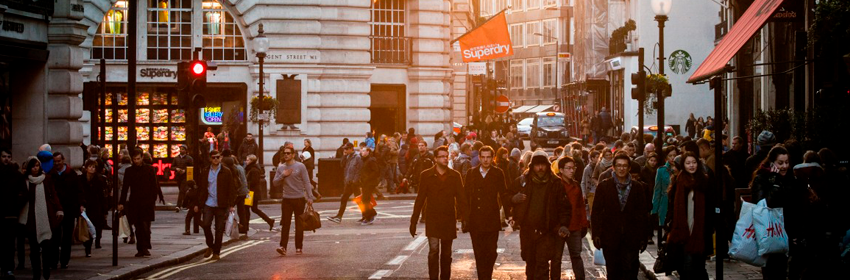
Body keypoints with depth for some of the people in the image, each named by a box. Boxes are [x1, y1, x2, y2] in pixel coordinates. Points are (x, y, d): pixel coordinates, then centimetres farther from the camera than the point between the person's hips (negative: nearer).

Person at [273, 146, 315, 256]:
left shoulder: (300, 166, -1)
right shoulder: (280, 168, 9)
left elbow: (306, 182, -2)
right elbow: (275, 183, 8)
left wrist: (310, 197, -9)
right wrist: (283, 175, -9)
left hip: (299, 199, -2)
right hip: (286, 199, 2)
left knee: (299, 225, 5)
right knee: (285, 224, -7)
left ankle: (299, 248, 13)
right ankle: (283, 247, -12)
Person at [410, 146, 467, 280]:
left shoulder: (455, 176, 3)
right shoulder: (426, 175, 0)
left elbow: (461, 198, 3)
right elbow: (420, 199, 1)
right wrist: (413, 221, -1)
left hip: (449, 220, 2)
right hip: (432, 219, -2)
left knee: (446, 254, 9)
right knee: (433, 250, -12)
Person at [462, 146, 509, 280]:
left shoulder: (498, 173, 2)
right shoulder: (471, 173, 6)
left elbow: (504, 194, 1)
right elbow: (466, 196, 7)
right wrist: (465, 217, 3)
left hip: (492, 220, -1)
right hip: (475, 221, 1)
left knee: (491, 252, -2)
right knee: (479, 253, 3)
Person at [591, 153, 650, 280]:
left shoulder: (638, 187, 5)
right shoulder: (603, 186, 3)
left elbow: (643, 213, 7)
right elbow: (596, 212, 2)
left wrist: (643, 238, 3)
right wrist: (596, 234, -6)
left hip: (631, 239, 0)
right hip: (610, 238, 0)